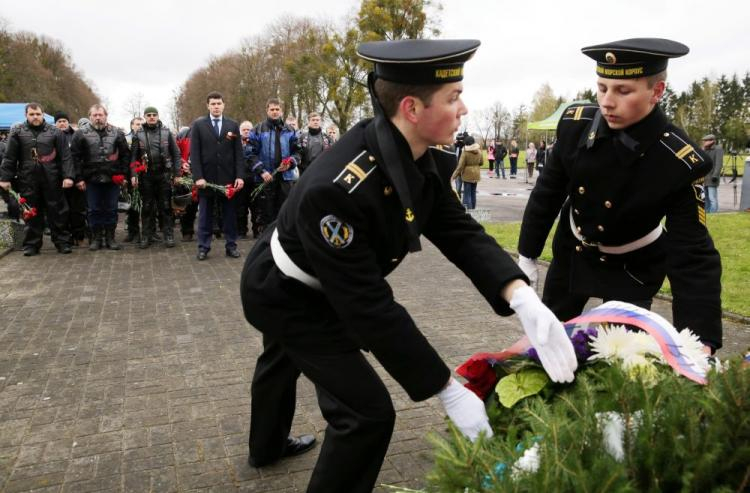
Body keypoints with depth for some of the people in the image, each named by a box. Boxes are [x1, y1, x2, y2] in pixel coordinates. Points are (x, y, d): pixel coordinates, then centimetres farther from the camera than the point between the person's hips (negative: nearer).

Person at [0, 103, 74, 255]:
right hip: (28, 180, 1)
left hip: (51, 180, -1)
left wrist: (68, 176, -9)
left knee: (58, 213, 3)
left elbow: (65, 156, 0)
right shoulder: (17, 132, 6)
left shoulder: (54, 132, 4)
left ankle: (62, 242, 12)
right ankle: (31, 244, 16)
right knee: (31, 214, 7)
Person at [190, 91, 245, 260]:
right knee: (205, 214, 5)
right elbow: (194, 153, -2)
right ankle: (203, 247, 12)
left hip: (228, 177, 1)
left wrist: (240, 176, -5)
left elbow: (238, 153, 5)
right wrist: (198, 176, -11)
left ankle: (231, 245, 14)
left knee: (229, 213, 6)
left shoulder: (233, 125, 8)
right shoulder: (198, 125, 3)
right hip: (206, 177, -1)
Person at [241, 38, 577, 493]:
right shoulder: (337, 189, -42)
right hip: (287, 294, -9)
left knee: (284, 362, 33)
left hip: (302, 286, 9)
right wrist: (449, 392, -34)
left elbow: (460, 232, -17)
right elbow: (370, 307, -39)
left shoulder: (425, 158, -17)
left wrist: (524, 300, -34)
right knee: (368, 412, -10)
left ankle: (268, 446, 64)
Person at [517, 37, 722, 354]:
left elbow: (693, 257, -28)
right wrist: (527, 255, 1)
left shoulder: (680, 163, -29)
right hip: (571, 252, 4)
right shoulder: (575, 123, -20)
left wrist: (700, 341, -34)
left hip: (631, 268, -3)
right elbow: (548, 192, -6)